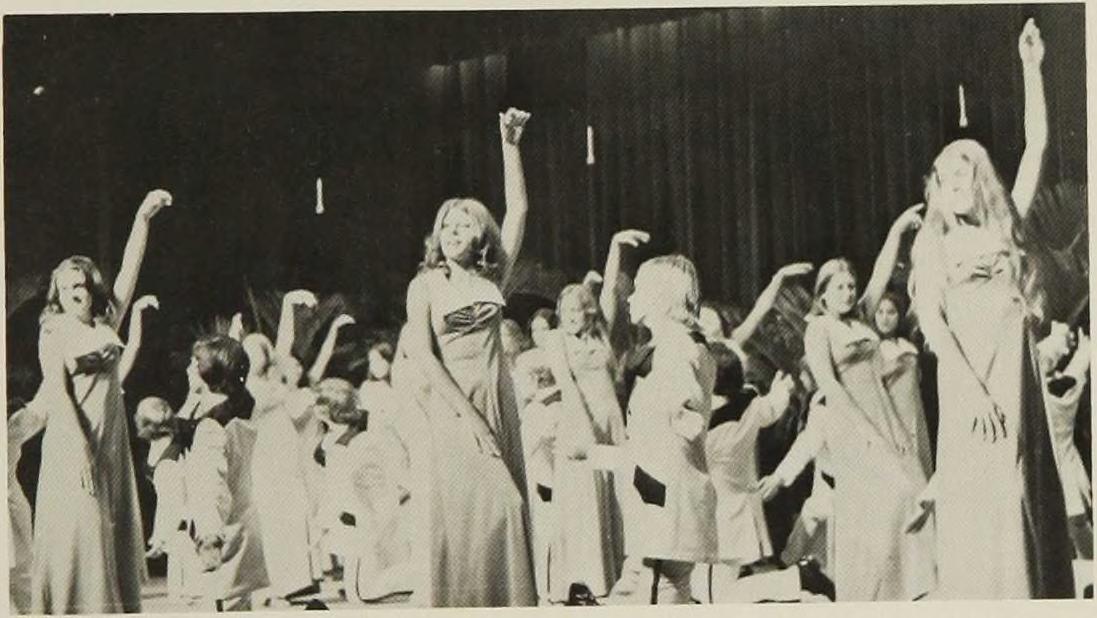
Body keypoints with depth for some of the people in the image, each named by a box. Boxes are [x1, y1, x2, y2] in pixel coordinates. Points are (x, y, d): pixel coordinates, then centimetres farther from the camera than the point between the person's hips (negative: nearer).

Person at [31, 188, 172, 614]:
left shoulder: (105, 326, 12)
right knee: (78, 531, -7)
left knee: (115, 528, 6)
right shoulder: (55, 332, -2)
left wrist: (143, 219, 4)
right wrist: (80, 447, -19)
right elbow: (56, 392, -10)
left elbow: (130, 269, 9)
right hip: (74, 442, -6)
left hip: (111, 440, 6)